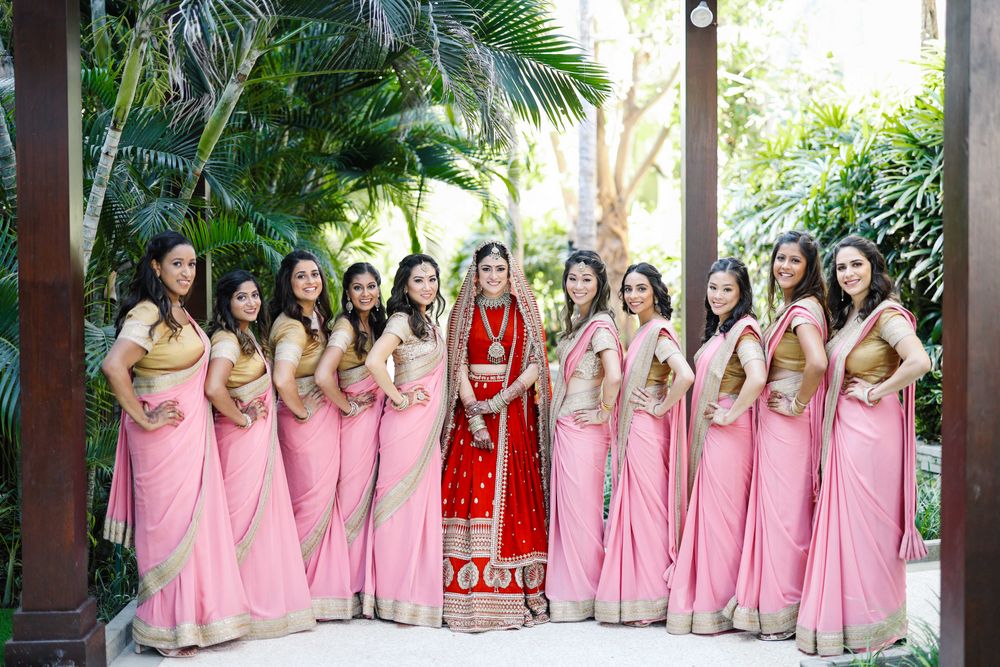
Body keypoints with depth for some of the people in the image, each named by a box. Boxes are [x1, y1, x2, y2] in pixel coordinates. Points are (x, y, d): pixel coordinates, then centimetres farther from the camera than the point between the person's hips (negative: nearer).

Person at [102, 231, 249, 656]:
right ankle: (165, 629, 10)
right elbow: (113, 366, -31)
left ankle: (191, 613, 23)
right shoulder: (148, 315, -17)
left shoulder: (180, 311, 12)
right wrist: (144, 420, -22)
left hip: (192, 432, 9)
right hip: (166, 435, -9)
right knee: (169, 523, -1)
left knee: (193, 521, 13)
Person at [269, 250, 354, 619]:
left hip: (325, 419, 9)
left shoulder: (316, 317, 10)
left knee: (322, 499, 14)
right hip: (306, 420, -9)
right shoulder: (292, 326, -19)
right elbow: (282, 378, -34)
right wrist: (301, 410, -19)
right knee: (311, 501, -1)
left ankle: (320, 583, 24)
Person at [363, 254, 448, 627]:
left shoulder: (428, 322, 15)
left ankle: (418, 590, 19)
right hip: (407, 425, -8)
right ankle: (398, 596, 5)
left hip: (427, 427, 8)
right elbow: (374, 361, -28)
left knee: (422, 504, 11)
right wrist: (399, 399, -18)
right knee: (403, 503, -3)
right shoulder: (403, 320, -12)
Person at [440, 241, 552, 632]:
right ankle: (470, 597, -4)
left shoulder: (524, 313, 8)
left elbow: (535, 364, 0)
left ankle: (516, 594, 1)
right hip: (472, 410, 0)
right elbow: (458, 365, 0)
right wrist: (475, 416, -12)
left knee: (515, 495, -3)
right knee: (472, 494, -6)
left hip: (514, 414, 0)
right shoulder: (464, 312, 8)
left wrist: (500, 400, -14)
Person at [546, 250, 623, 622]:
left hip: (583, 427, -9)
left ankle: (582, 595, 8)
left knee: (580, 506, -2)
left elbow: (614, 376, -27)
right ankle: (569, 589, 21)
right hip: (564, 424, 9)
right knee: (567, 504, 12)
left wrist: (603, 412, -15)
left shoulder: (599, 325, -14)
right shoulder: (575, 321, 15)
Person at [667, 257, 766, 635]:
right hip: (705, 433, 9)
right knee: (705, 511, 12)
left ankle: (721, 606, 6)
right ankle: (703, 596, 21)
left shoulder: (742, 330, -13)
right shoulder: (717, 331, 16)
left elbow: (757, 378, -30)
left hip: (727, 434, -9)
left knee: (721, 514, -3)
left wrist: (730, 415, -20)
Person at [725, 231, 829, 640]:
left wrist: (797, 405, -19)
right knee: (776, 506, 12)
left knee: (785, 509, -3)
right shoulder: (789, 307, 15)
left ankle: (784, 612, 5)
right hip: (774, 419, 10)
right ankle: (774, 600, 20)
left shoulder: (803, 308, -15)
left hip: (790, 422, -10)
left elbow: (817, 362, -32)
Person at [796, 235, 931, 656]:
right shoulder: (846, 317, 15)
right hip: (843, 430, 8)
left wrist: (874, 393, -16)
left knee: (867, 523, -1)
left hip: (872, 430, -8)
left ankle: (873, 625, 10)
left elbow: (918, 362, -27)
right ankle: (844, 617, 18)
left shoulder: (886, 314, -12)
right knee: (844, 522, 10)